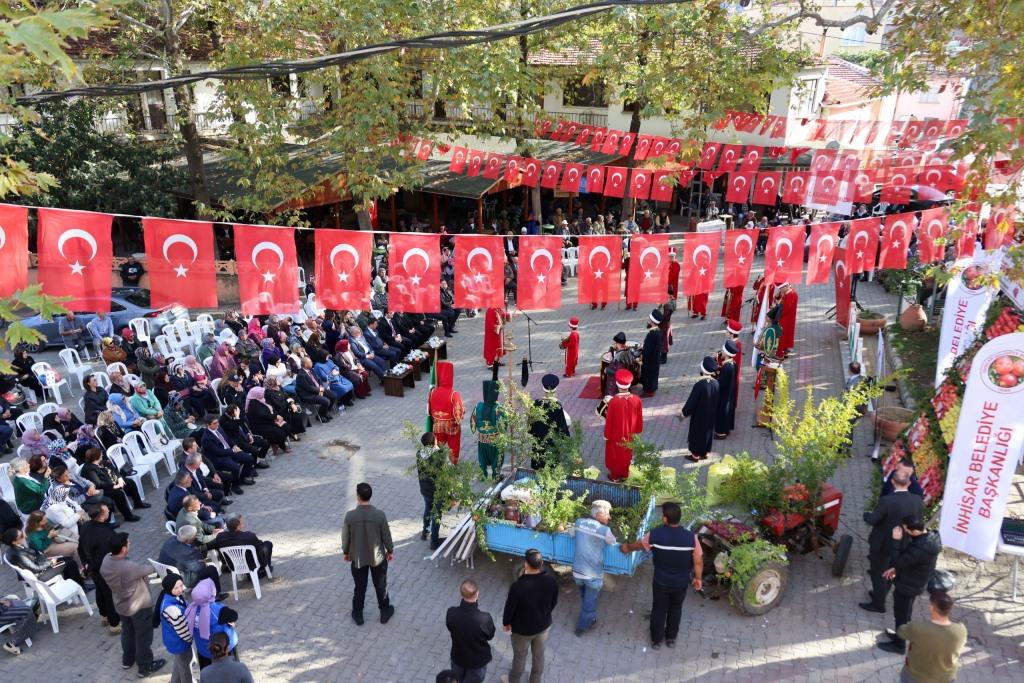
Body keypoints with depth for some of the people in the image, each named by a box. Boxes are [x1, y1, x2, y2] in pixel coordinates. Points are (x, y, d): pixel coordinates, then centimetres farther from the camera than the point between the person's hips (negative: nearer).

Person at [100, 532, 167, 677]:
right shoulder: (130, 567, -40)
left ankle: (127, 660, 49)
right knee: (143, 636, 14)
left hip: (121, 605, 7)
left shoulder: (106, 560, -18)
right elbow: (149, 568, -22)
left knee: (127, 632, 29)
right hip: (140, 607, -7)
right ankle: (145, 667, 31)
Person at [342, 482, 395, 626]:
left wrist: (345, 552, 12)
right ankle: (385, 612, 36)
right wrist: (390, 550, 8)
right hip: (377, 557, -1)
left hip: (358, 558, 1)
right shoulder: (380, 514, -23)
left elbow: (345, 537, -7)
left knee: (359, 587, 20)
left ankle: (357, 615, 37)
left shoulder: (350, 515, -21)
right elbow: (386, 536, -11)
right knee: (381, 585, 20)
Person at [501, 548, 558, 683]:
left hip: (522, 629, -3)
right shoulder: (551, 581, -22)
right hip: (544, 626, 3)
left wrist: (506, 623, 2)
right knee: (539, 655, 28)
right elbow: (554, 602, -4)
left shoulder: (518, 587, -36)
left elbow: (509, 607, -19)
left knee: (519, 657, 24)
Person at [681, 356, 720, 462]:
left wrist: (685, 412, -7)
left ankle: (695, 455, 24)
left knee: (697, 433, 11)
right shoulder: (716, 383, -10)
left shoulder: (700, 384, -29)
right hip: (711, 414, 6)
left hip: (699, 415, -6)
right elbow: (716, 401, 3)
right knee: (708, 431, 22)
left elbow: (692, 401, -20)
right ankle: (705, 453, 36)